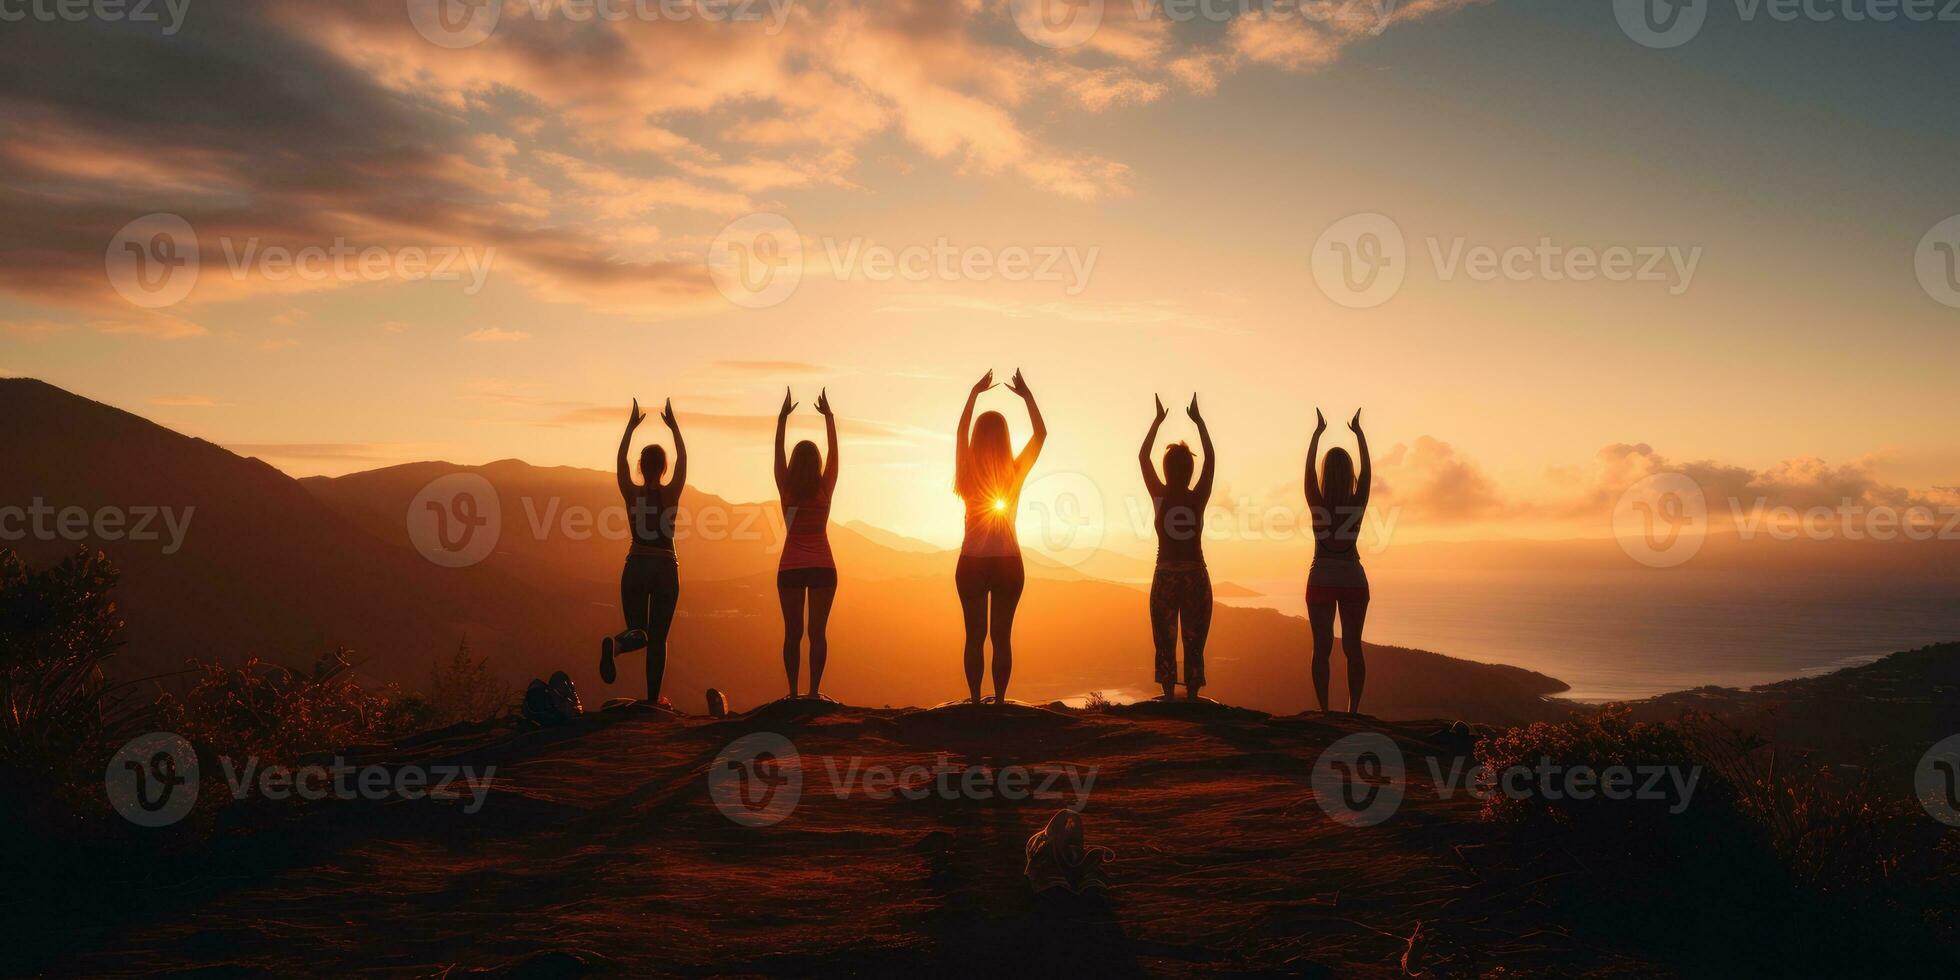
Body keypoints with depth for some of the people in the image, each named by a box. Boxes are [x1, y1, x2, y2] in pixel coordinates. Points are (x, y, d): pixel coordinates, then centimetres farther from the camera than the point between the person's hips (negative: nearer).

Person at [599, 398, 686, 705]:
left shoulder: (631, 493, -2)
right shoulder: (671, 494, -5)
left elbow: (620, 460, 11)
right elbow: (682, 459, 6)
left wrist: (631, 426, 16)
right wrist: (673, 425, 11)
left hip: (635, 567, 1)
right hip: (666, 568, -1)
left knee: (639, 634, 7)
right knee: (658, 638, 8)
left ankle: (613, 644, -30)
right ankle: (652, 698, 4)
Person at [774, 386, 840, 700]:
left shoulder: (787, 489, -4)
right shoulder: (825, 489, -5)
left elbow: (778, 452, 5)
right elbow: (834, 452, 5)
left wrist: (783, 416, 10)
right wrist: (828, 416, 12)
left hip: (790, 569, 1)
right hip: (822, 568, -1)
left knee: (792, 632, 4)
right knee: (817, 631, -1)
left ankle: (793, 693, 1)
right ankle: (813, 692, -6)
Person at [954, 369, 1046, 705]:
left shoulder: (969, 471, -5)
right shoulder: (1016, 472, -6)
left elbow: (960, 431, 11)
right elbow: (1041, 433, 7)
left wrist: (974, 392, 18)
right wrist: (1027, 395, 10)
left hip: (972, 563, 0)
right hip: (1008, 563, 0)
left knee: (974, 635, 5)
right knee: (1002, 636, 4)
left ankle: (975, 700, 4)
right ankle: (999, 700, 3)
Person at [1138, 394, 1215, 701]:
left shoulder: (1160, 497, -4)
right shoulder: (1198, 499, -4)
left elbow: (1142, 456, 8)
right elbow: (1210, 457, 8)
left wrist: (1158, 420, 14)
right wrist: (1198, 420, 12)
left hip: (1165, 577, 0)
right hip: (1196, 577, 0)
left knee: (1165, 642, 6)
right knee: (1194, 644, 5)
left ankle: (1169, 698, 3)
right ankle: (1191, 698, 3)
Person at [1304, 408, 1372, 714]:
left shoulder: (1318, 505, -9)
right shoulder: (1358, 504, -6)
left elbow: (1308, 468, 0)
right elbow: (1367, 470, 5)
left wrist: (1318, 432, 6)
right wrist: (1358, 432, 10)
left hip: (1322, 580, -1)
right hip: (1353, 579, 1)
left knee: (1322, 648, 1)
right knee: (1353, 648, 7)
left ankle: (1324, 710, -2)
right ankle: (1353, 710, 6)